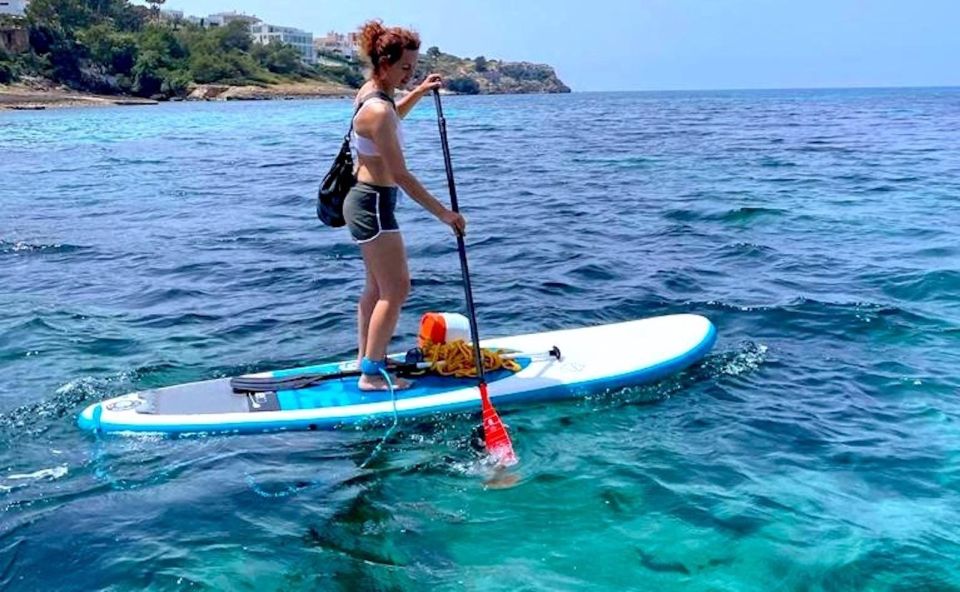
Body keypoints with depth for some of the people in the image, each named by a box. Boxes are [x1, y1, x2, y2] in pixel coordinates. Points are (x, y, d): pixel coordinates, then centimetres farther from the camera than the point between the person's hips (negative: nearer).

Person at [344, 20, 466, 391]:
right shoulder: (377, 111, -24)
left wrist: (419, 92, 20)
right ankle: (372, 375, 2)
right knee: (396, 290, -4)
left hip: (365, 199, 10)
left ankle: (366, 359, 28)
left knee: (377, 286, 18)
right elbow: (400, 175, -26)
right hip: (375, 205, -10)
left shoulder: (371, 90, 5)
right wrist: (443, 213, -22)